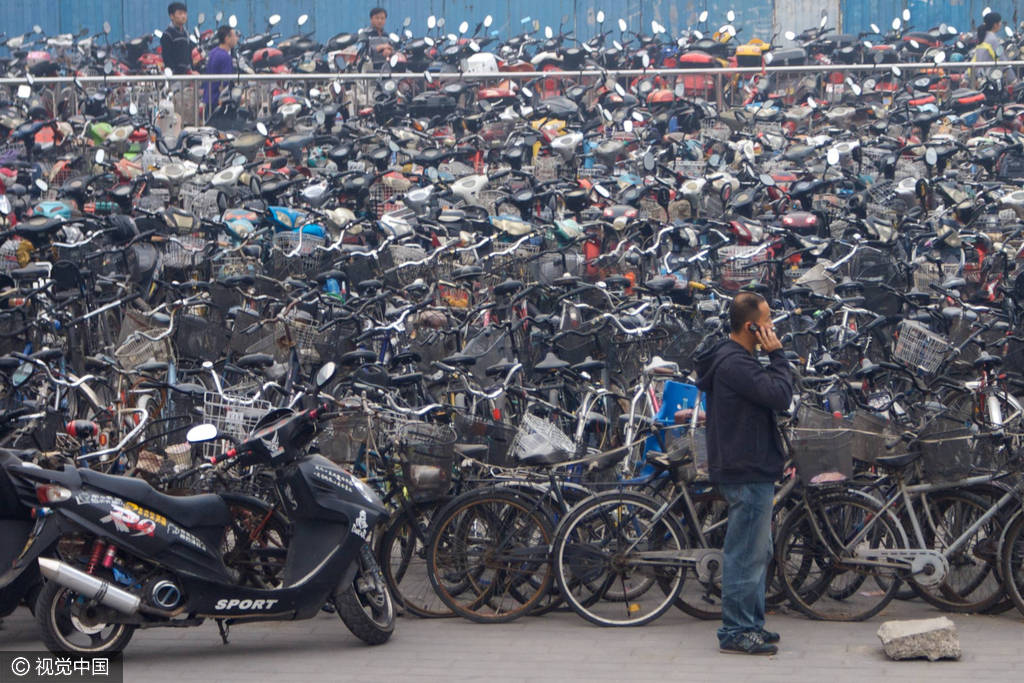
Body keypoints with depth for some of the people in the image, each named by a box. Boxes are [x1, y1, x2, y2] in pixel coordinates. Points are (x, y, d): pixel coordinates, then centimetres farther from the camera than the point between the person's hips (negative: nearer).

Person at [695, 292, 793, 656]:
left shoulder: (732, 359, 16)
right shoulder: (735, 364, -20)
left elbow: (773, 395, 19)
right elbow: (780, 394, -24)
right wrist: (777, 354, -16)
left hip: (750, 472, 11)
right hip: (748, 475, -11)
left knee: (757, 553, 17)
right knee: (746, 555, -6)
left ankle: (751, 625, 24)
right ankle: (736, 633, -1)